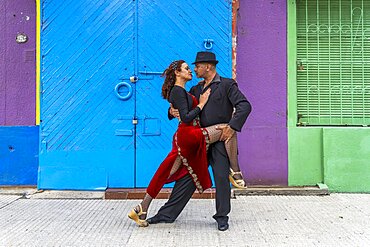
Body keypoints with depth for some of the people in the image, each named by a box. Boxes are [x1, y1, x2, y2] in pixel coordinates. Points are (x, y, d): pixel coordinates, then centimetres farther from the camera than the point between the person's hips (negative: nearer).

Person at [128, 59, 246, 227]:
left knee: (164, 175, 9)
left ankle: (141, 210, 12)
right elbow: (186, 118, -17)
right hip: (189, 134, -10)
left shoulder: (180, 91, 22)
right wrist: (202, 103, -9)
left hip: (182, 137, 10)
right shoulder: (179, 91, -8)